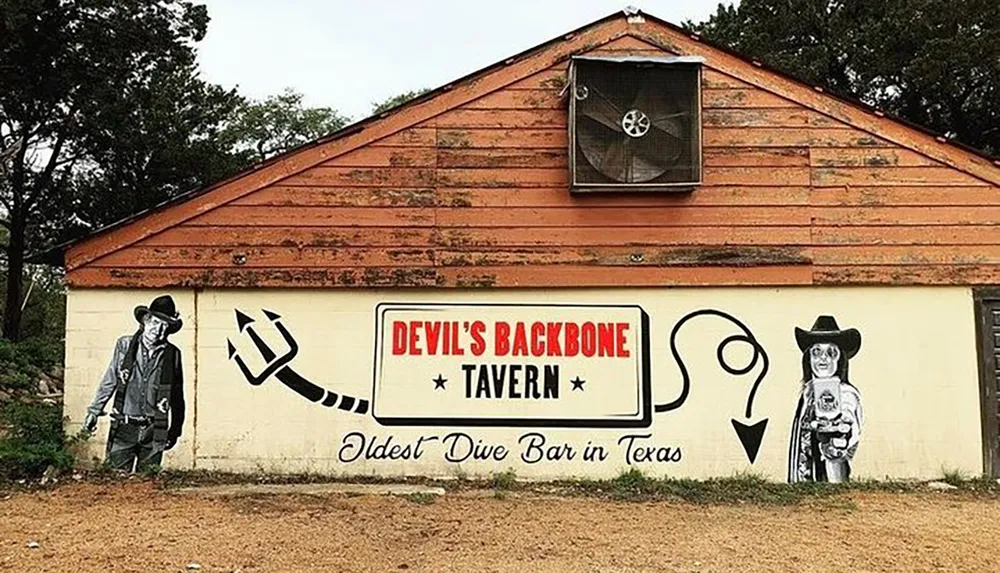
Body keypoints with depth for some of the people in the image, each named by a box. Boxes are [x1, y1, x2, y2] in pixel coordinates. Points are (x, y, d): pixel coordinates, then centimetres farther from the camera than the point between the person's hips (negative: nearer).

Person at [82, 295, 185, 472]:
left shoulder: (172, 354, 2)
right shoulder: (125, 345, 1)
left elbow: (177, 396, 9)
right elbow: (108, 381, 10)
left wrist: (175, 430, 13)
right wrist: (94, 411, 10)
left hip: (154, 431, 1)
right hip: (124, 426, 0)